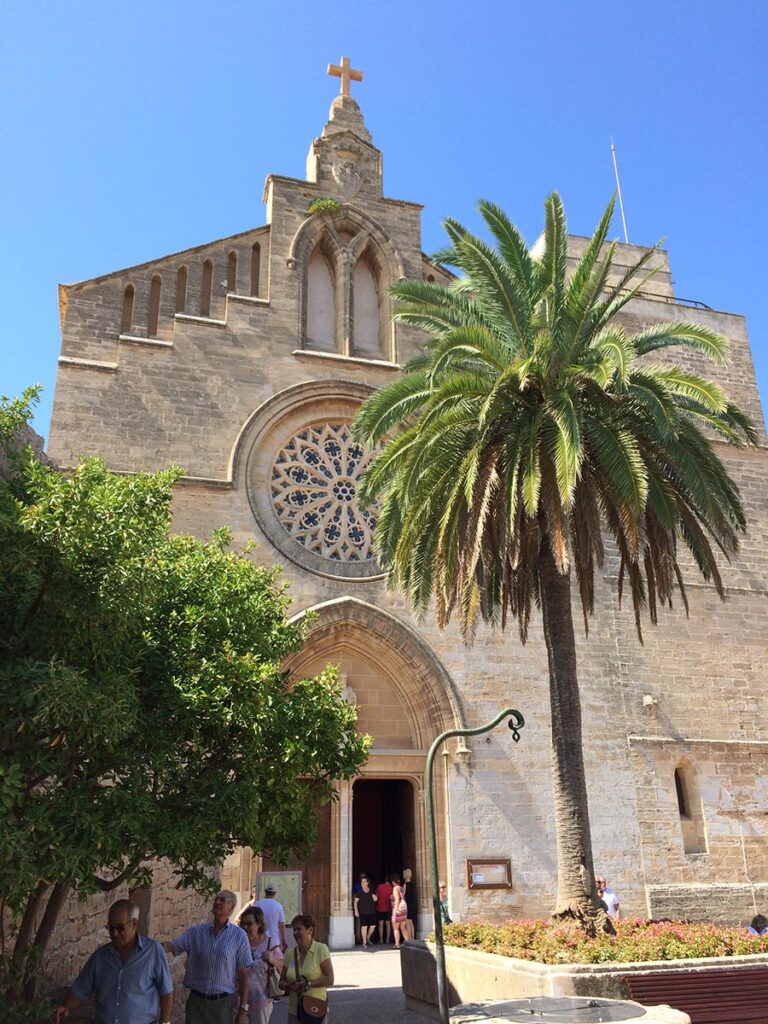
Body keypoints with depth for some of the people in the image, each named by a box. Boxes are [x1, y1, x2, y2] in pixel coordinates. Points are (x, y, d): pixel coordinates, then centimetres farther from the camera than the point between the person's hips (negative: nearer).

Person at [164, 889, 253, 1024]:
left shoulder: (239, 936, -4)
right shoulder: (196, 931, 2)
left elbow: (243, 974, -3)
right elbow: (170, 946, -7)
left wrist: (243, 1008, -5)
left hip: (222, 1003, -2)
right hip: (195, 1001, 2)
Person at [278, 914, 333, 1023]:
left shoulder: (321, 949, -7)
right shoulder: (290, 954, 6)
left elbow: (329, 979, -10)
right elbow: (281, 982, 11)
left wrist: (307, 984, -19)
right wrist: (289, 986, -11)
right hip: (294, 1010, 4)